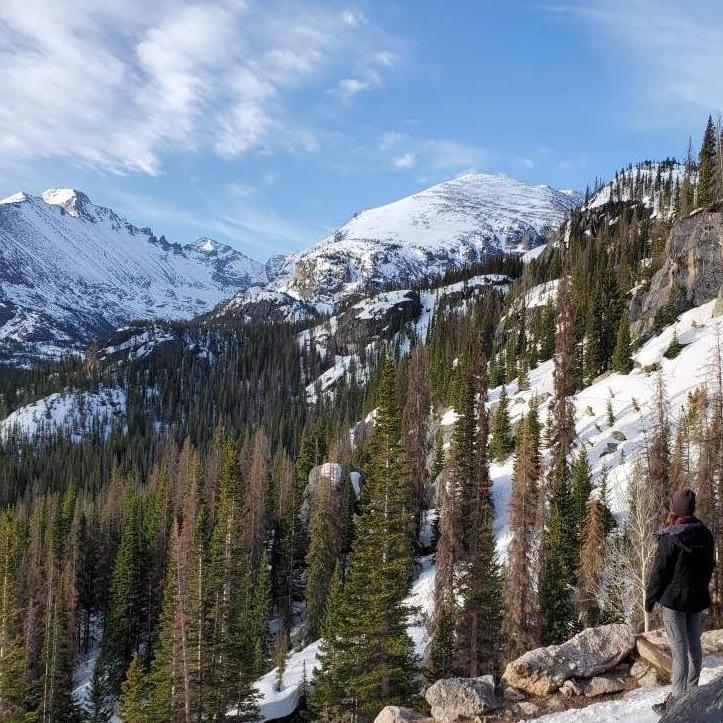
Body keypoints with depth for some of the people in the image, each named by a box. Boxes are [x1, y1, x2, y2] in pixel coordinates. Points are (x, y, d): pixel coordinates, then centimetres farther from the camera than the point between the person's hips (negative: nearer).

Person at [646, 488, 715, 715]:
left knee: (679, 647, -4)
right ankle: (692, 691, 26)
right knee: (694, 644, 15)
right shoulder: (705, 533, 1)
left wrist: (650, 598, -3)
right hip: (698, 597, 7)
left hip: (674, 597, -6)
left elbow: (659, 571, -15)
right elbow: (709, 565, 12)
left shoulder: (670, 538, -19)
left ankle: (678, 698, 0)